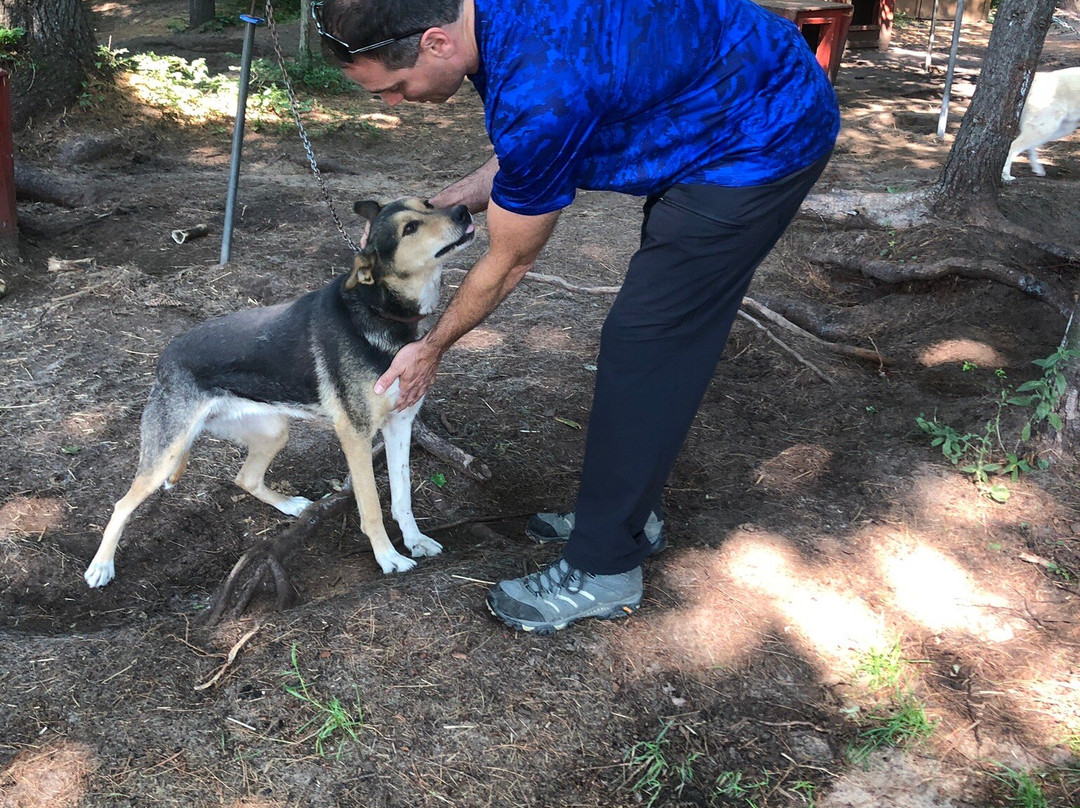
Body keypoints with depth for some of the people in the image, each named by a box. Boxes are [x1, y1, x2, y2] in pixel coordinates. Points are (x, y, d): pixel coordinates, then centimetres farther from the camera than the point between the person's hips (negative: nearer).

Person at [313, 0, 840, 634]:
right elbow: (519, 160, 14)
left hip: (763, 144, -10)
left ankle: (604, 570, 4)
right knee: (662, 341, 15)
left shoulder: (538, 93, -32)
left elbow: (508, 264, -15)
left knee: (641, 348, -7)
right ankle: (631, 514, 30)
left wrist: (432, 349, 1)